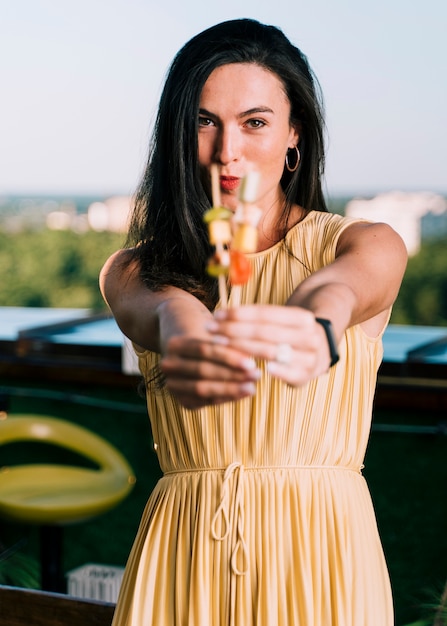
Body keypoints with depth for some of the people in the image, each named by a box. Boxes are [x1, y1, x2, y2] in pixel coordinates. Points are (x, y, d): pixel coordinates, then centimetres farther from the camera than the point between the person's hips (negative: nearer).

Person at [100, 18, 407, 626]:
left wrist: (316, 330, -50)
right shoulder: (133, 271, 1)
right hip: (182, 559, 1)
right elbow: (166, 310, -22)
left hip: (320, 553, -1)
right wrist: (185, 341, -46)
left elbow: (336, 291, -26)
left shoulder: (367, 246, -2)